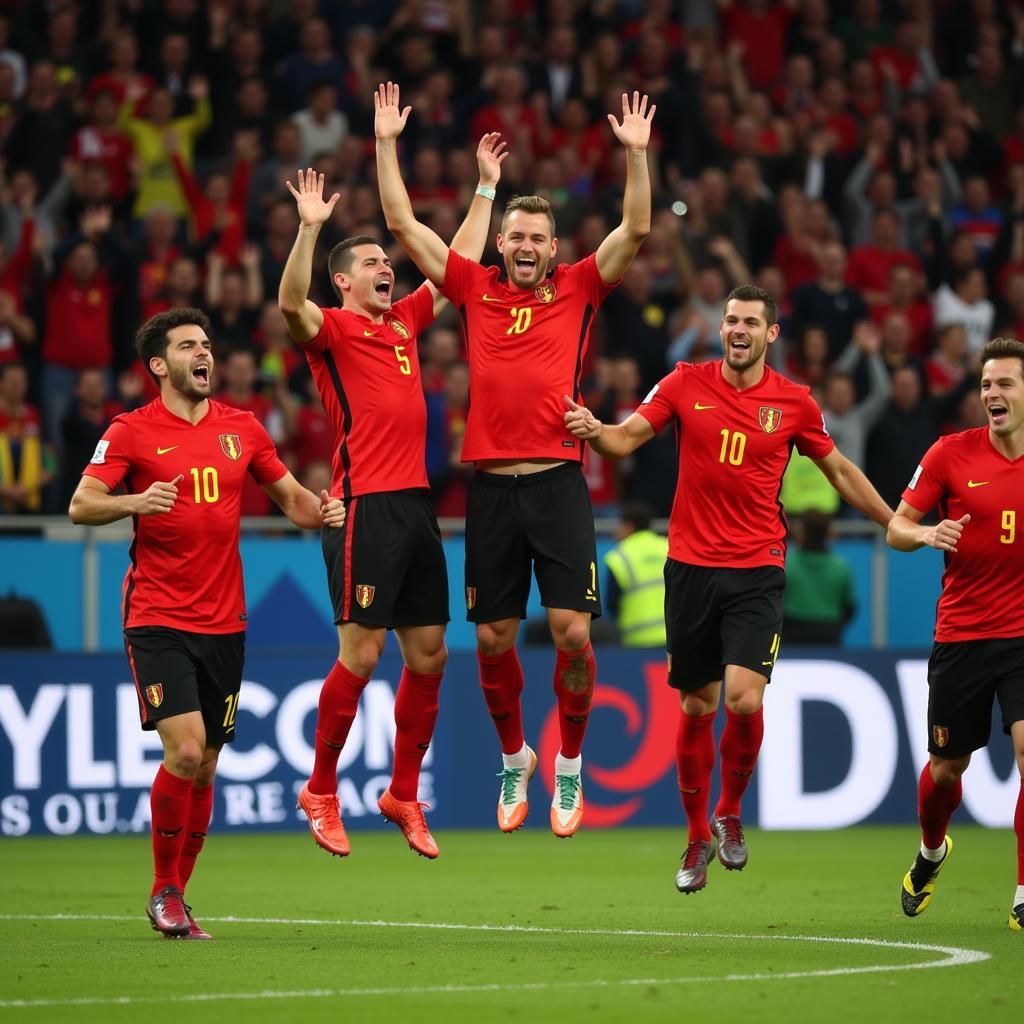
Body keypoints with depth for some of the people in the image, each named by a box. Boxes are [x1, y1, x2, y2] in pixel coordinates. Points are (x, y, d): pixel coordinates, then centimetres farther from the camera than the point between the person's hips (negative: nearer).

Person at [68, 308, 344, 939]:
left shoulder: (242, 428, 10)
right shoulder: (132, 431, -2)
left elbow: (291, 495, 19)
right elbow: (81, 505, -8)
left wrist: (322, 510, -3)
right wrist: (135, 501, -28)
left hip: (224, 622, 4)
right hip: (158, 620, -4)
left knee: (205, 767, 7)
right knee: (185, 750, -18)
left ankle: (177, 897, 20)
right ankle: (163, 891, 0)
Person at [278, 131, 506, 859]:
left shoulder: (405, 320, 18)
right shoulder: (333, 330, -2)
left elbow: (460, 260, 27)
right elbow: (291, 304, -24)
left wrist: (486, 187, 26)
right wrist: (310, 228, -34)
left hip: (416, 502, 7)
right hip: (365, 504, -7)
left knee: (429, 655, 6)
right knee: (361, 653, -8)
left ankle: (404, 796, 17)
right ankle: (321, 790, 6)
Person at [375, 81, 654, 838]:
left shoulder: (580, 289, 7)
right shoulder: (475, 288, 10)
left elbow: (636, 232, -2)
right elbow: (403, 224, 10)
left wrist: (637, 154, -10)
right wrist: (387, 143, 7)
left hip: (559, 483, -2)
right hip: (492, 485, 2)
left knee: (572, 632, -9)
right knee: (493, 640, 6)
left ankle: (569, 767, 8)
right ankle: (513, 758, 27)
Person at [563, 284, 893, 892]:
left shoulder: (794, 402, 2)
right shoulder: (686, 384, 2)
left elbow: (838, 469, 15)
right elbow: (627, 438, 0)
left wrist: (898, 524, 16)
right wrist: (595, 430, -22)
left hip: (758, 571, -1)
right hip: (691, 567, 1)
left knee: (744, 698, -17)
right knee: (697, 708, 7)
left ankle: (731, 813, 9)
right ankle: (699, 839, 24)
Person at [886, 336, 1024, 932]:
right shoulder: (952, 454, -3)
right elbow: (897, 528, 2)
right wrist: (925, 534, -20)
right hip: (961, 632, 1)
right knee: (947, 765, 11)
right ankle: (932, 853, 44)